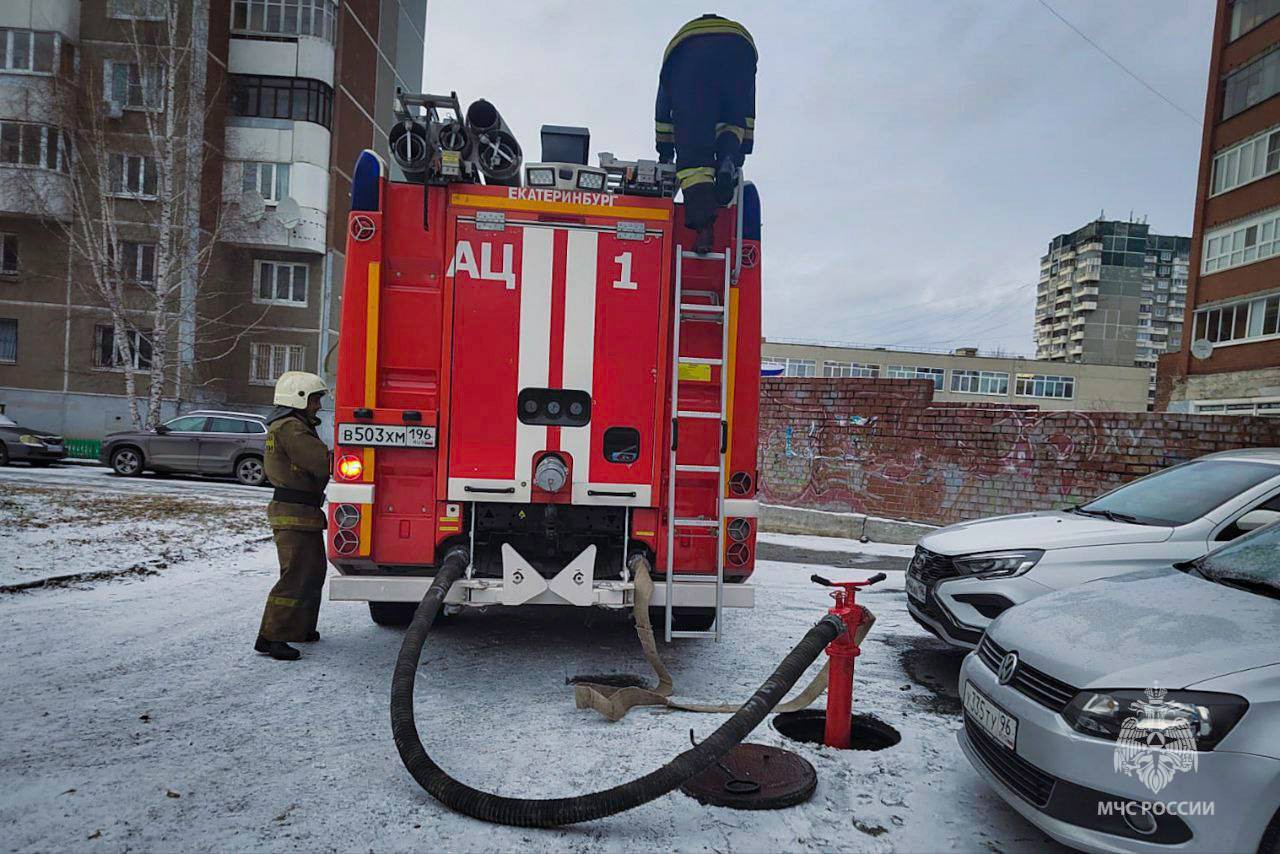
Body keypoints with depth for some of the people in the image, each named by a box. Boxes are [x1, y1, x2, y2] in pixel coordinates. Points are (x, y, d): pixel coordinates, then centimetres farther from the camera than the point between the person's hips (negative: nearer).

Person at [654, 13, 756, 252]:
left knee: (692, 146, 0)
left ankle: (703, 226, -13)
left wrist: (665, 149, 49)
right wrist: (742, 149, 42)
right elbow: (748, 113, 41)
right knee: (733, 121, 26)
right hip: (737, 50, 1)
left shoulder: (679, 39, 45)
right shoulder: (739, 31, 46)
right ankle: (728, 160, -8)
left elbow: (663, 107, 43)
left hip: (689, 55, -1)